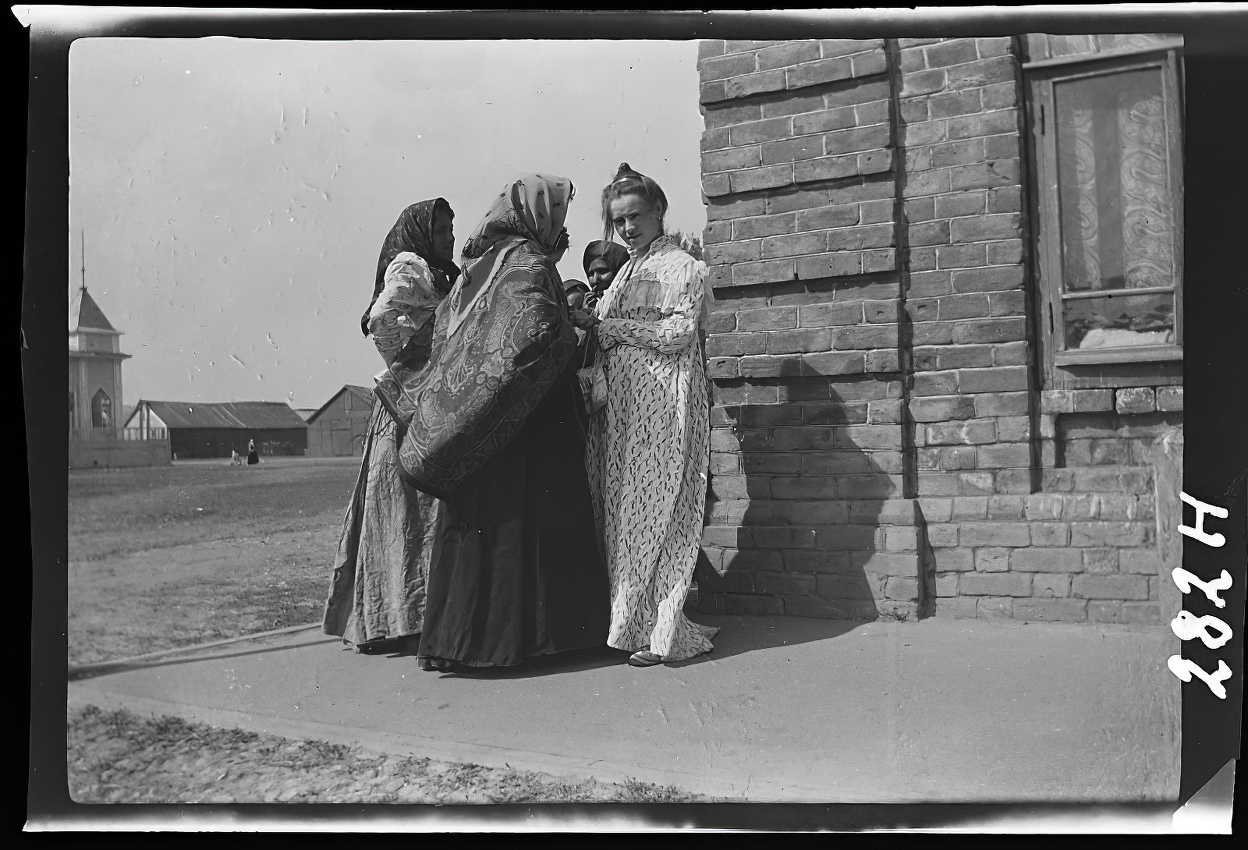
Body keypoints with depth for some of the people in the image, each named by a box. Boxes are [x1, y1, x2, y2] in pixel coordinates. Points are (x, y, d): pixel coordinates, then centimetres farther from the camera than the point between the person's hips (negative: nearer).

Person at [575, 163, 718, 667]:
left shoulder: (682, 266, 1)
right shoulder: (628, 271, 23)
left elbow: (677, 333, -12)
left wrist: (605, 326, -11)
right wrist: (587, 326, 6)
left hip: (662, 403, -7)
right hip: (618, 403, 7)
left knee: (655, 511, -9)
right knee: (620, 514, 3)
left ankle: (661, 631, -6)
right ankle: (627, 621, 7)